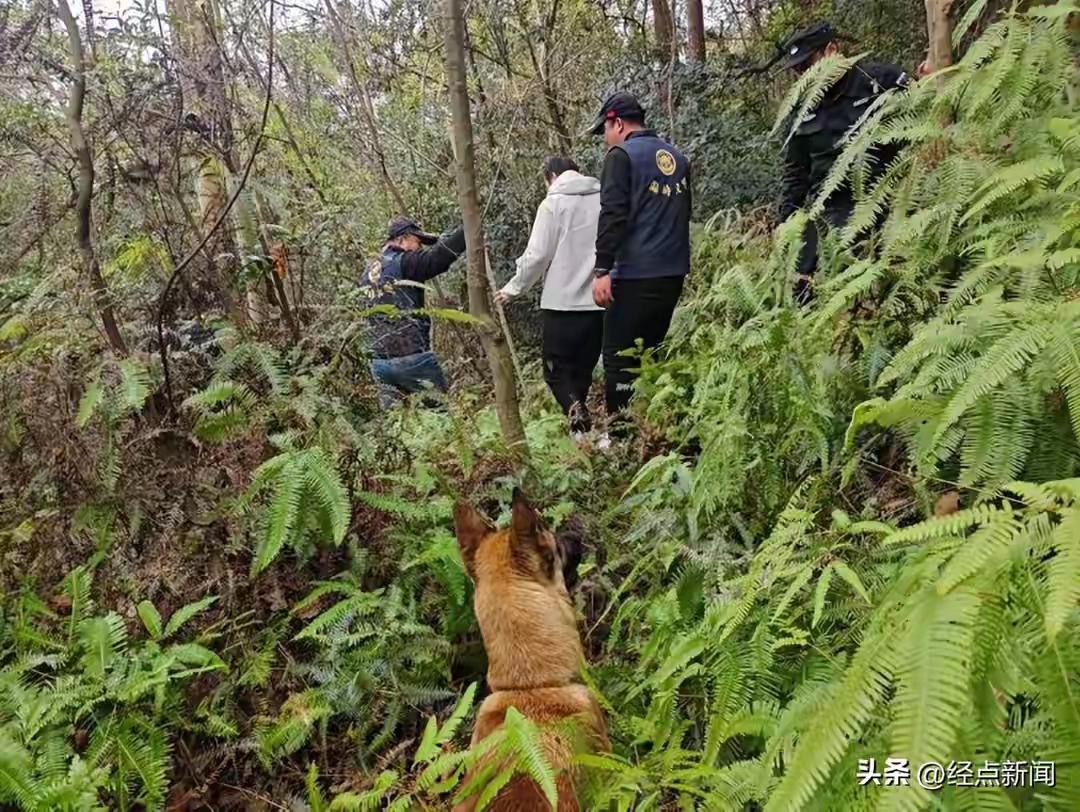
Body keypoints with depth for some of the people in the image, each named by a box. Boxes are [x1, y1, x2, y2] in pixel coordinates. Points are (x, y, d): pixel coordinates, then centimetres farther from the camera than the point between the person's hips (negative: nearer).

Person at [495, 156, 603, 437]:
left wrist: (513, 288, 6)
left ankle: (580, 424, -17)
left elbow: (537, 256, -7)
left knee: (556, 368, 4)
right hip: (601, 300, 4)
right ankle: (579, 421, 11)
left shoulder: (553, 204, -4)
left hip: (564, 301, -4)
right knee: (583, 368, 15)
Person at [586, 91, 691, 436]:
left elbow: (613, 215, -16)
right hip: (674, 272, 8)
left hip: (636, 274, -8)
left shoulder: (621, 156, -6)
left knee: (619, 356, -3)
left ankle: (621, 431, -5)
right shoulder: (677, 157, 17)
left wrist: (602, 269, -17)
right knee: (651, 350, 15)